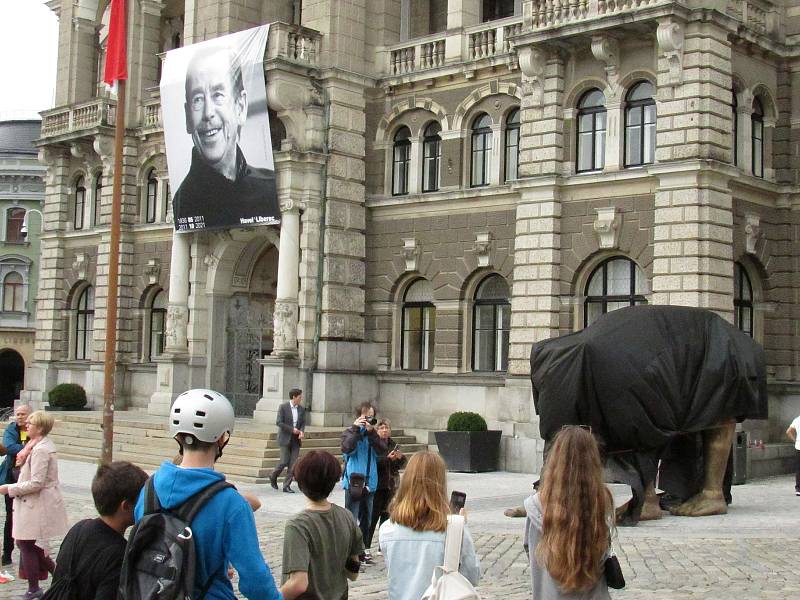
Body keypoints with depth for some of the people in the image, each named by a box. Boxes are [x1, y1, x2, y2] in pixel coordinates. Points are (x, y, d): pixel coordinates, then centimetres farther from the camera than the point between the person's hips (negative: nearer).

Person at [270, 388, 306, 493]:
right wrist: (292, 429, -16)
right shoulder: (283, 407, -8)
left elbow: (303, 423, 12)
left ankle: (287, 486, 5)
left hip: (296, 440, 5)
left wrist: (302, 431, -9)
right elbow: (278, 422, -12)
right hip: (285, 439, -4)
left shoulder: (301, 409, 7)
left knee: (292, 463, -1)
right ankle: (273, 477, 22)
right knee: (284, 462, -6)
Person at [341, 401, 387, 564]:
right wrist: (355, 428, -19)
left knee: (366, 520, 15)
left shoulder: (373, 434, 10)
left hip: (369, 483, 6)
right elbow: (347, 448, -21)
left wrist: (372, 432, -14)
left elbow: (382, 450, -6)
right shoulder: (350, 432, -2)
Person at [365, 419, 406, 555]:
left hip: (391, 485, 6)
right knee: (374, 515, -5)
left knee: (386, 514, 7)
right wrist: (387, 458, -27)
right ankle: (366, 546, 3)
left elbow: (401, 465, 14)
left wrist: (400, 457, -7)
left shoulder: (392, 444, 12)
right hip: (377, 484, -6)